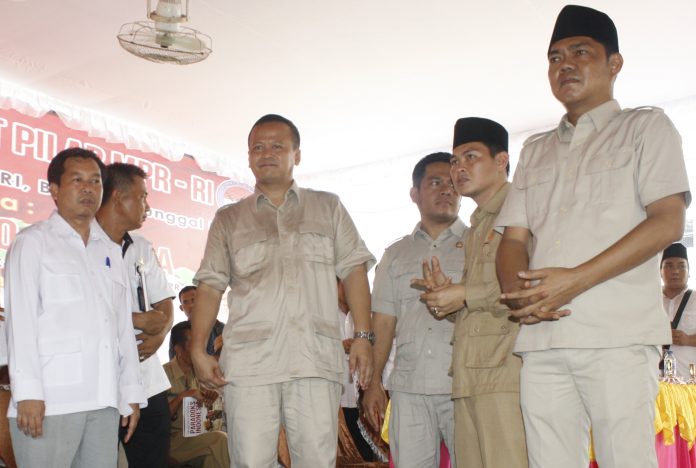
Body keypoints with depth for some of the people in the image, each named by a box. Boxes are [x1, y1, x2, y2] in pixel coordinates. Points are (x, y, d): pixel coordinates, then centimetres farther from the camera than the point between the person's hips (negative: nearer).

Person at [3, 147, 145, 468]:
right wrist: (28, 393, -10)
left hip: (104, 400, 4)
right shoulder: (33, 242, 5)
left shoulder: (111, 251, 19)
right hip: (51, 399, -4)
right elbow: (20, 318, -3)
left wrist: (131, 392, 10)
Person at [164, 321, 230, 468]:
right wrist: (181, 397, -22)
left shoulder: (197, 374, 11)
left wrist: (208, 401, -1)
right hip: (171, 440, -6)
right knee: (220, 439, -26)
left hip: (195, 437, 6)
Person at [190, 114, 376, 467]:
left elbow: (354, 271, 9)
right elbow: (210, 286, 10)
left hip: (315, 360, 0)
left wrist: (363, 336, -1)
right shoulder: (228, 220, 16)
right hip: (248, 362, 1)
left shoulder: (328, 208, 15)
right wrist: (198, 350, 0)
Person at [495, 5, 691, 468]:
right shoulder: (535, 151, 23)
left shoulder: (646, 126, 10)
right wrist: (517, 289, -7)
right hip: (541, 338, 4)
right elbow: (514, 237, 16)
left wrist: (576, 279, -15)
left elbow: (667, 222, -5)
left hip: (618, 333, -4)